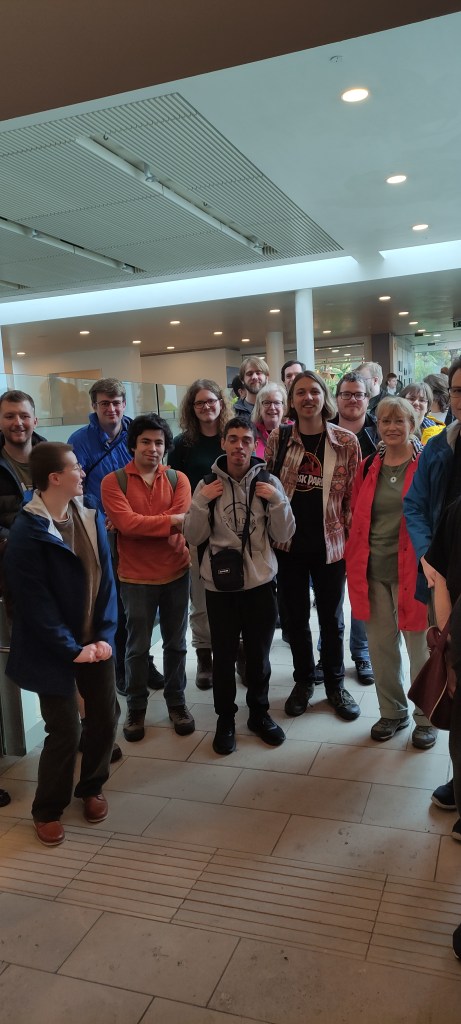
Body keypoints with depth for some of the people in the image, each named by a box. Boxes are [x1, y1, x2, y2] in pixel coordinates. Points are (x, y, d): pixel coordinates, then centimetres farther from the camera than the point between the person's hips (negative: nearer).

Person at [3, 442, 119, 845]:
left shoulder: (91, 517, 0)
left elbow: (106, 580, 1)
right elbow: (35, 603, -17)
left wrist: (105, 635, -7)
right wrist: (71, 649, -15)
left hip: (94, 642, 6)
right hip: (54, 649, -5)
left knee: (105, 717, 13)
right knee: (64, 731, 3)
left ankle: (91, 787, 39)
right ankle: (47, 810, 28)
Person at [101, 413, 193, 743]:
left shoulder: (178, 479, 1)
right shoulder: (113, 482, -7)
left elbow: (179, 523, -13)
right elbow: (126, 523, -21)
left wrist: (141, 525, -18)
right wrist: (171, 521, -19)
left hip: (176, 574, 2)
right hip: (136, 578, -2)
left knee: (176, 644, 15)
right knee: (138, 647, 10)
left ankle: (176, 702, 33)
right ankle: (136, 708, 28)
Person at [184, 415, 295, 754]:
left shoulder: (268, 482, -3)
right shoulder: (209, 485, -2)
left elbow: (283, 536, -3)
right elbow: (194, 537, -2)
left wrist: (278, 500, -17)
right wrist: (201, 501, -15)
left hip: (260, 582, 0)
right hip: (219, 585, 0)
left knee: (259, 654, 15)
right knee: (224, 656, 10)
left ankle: (260, 712, 35)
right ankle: (225, 719, 29)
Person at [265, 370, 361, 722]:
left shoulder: (346, 441, -5)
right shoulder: (278, 439, -3)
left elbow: (353, 496, -1)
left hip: (330, 544, -1)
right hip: (288, 545, 1)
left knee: (332, 618, 12)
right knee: (297, 617, 13)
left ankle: (335, 685, 30)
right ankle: (303, 681, 32)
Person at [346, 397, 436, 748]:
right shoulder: (368, 467, 7)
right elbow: (356, 519, 10)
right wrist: (355, 564, 6)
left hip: (411, 569, -4)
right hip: (372, 570, 4)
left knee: (420, 645, 8)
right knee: (381, 645, 14)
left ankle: (426, 717, 29)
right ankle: (392, 712, 33)